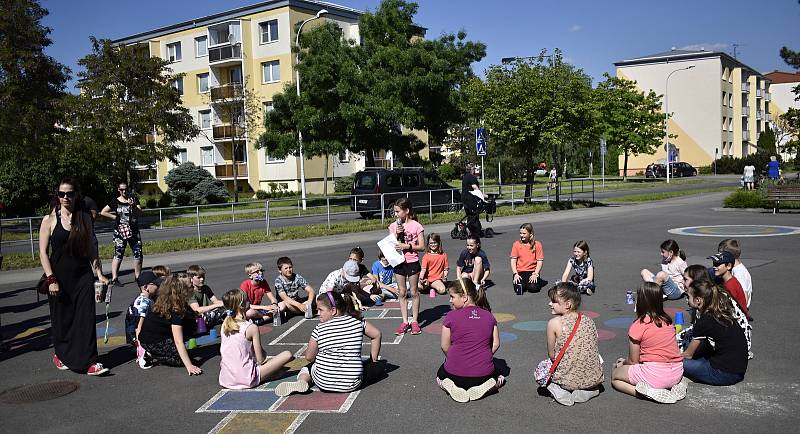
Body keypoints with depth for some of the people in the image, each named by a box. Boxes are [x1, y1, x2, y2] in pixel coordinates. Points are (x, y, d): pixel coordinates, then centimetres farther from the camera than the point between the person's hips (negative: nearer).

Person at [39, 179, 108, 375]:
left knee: (86, 318, -3)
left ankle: (89, 362, -2)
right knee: (62, 319, 10)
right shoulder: (50, 219, -3)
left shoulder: (85, 218, 4)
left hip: (83, 275, 2)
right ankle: (60, 354, 33)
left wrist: (98, 271, 4)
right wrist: (51, 279, -12)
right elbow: (43, 252, -5)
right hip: (60, 277, -2)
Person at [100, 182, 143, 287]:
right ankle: (114, 278, -5)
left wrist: (133, 206, -21)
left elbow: (140, 213, -4)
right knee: (118, 254, -5)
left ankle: (137, 276, 11)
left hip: (134, 230, 3)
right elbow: (103, 212, 4)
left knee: (138, 253, 3)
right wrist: (115, 217, -1)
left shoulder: (134, 200, 7)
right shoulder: (115, 202, 2)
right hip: (120, 231, -3)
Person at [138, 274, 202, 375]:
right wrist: (189, 366, -25)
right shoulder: (175, 310, -24)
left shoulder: (163, 302, 0)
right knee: (183, 358, -5)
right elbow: (178, 341, -25)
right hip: (152, 343, -9)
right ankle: (151, 357, -3)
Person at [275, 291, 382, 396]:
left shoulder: (320, 329, -6)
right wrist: (373, 361, 21)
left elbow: (309, 357, 2)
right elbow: (377, 334, 12)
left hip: (325, 382, -1)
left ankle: (300, 382, -2)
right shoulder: (357, 321, 1)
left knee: (307, 368, 29)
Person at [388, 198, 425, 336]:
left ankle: (414, 321, 15)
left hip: (412, 262, -4)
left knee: (414, 292, 5)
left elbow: (422, 247, -8)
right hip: (398, 262, 4)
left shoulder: (416, 226, -8)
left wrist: (407, 246, -19)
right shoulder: (393, 226, 3)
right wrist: (397, 234, -11)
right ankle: (405, 322, 16)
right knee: (402, 293, 9)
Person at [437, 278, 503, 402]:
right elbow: (495, 344, 4)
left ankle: (452, 387, 5)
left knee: (440, 375, 34)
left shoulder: (451, 316, -8)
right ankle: (483, 386, 6)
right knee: (500, 378, 35)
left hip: (455, 375, -1)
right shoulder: (489, 316, 2)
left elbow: (445, 347, -2)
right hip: (483, 375, 1)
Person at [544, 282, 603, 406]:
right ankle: (589, 390, 13)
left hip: (568, 380, -3)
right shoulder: (589, 321, 2)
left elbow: (551, 355, -4)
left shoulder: (554, 323, -12)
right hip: (594, 378, 4)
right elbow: (592, 350, 13)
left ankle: (560, 391, 0)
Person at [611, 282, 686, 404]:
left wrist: (623, 363, 21)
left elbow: (633, 361, -3)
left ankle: (646, 391, -9)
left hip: (654, 374, -7)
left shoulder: (638, 326, -11)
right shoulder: (667, 321, 8)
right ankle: (672, 386, 10)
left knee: (615, 376, 15)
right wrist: (627, 361, 24)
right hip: (677, 374, 7)